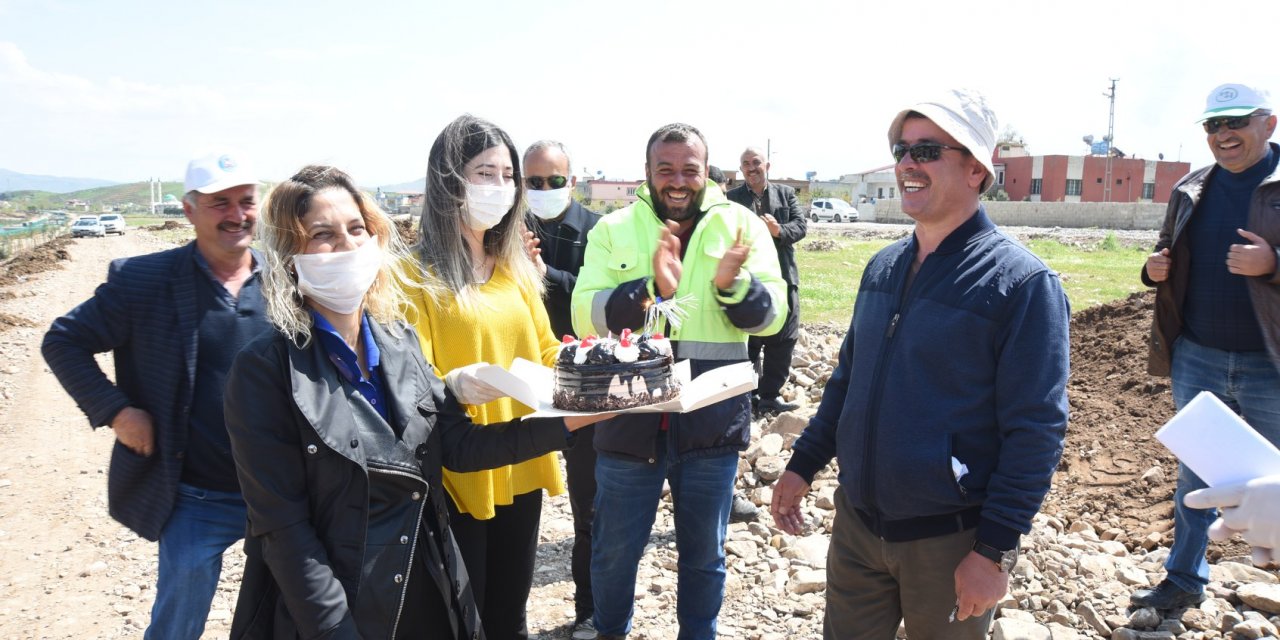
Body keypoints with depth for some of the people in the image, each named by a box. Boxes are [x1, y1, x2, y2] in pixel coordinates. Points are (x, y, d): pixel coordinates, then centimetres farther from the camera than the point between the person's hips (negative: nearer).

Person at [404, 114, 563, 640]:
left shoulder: (515, 267, 10)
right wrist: (453, 385, -37)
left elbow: (547, 355, 13)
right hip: (457, 478, -5)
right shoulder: (415, 274, -10)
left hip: (520, 470, 6)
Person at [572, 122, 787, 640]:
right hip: (629, 421, 0)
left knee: (704, 555, 18)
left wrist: (732, 284, -25)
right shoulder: (614, 230, -2)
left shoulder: (741, 225, -1)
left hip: (712, 425, 0)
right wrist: (652, 287, -28)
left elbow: (772, 315, -5)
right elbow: (585, 317, -12)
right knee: (614, 552, 18)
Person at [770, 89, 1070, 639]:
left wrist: (993, 551, -17)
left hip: (948, 541, -5)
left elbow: (1036, 432, -15)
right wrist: (802, 465, 10)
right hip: (855, 523, 5)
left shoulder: (1023, 283, -14)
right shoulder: (882, 267, 6)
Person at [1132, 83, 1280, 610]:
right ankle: (1184, 579, 31)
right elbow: (1168, 253, 20)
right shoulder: (1191, 190, 8)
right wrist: (1155, 269, -1)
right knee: (1194, 477, 16)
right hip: (1197, 358, 5)